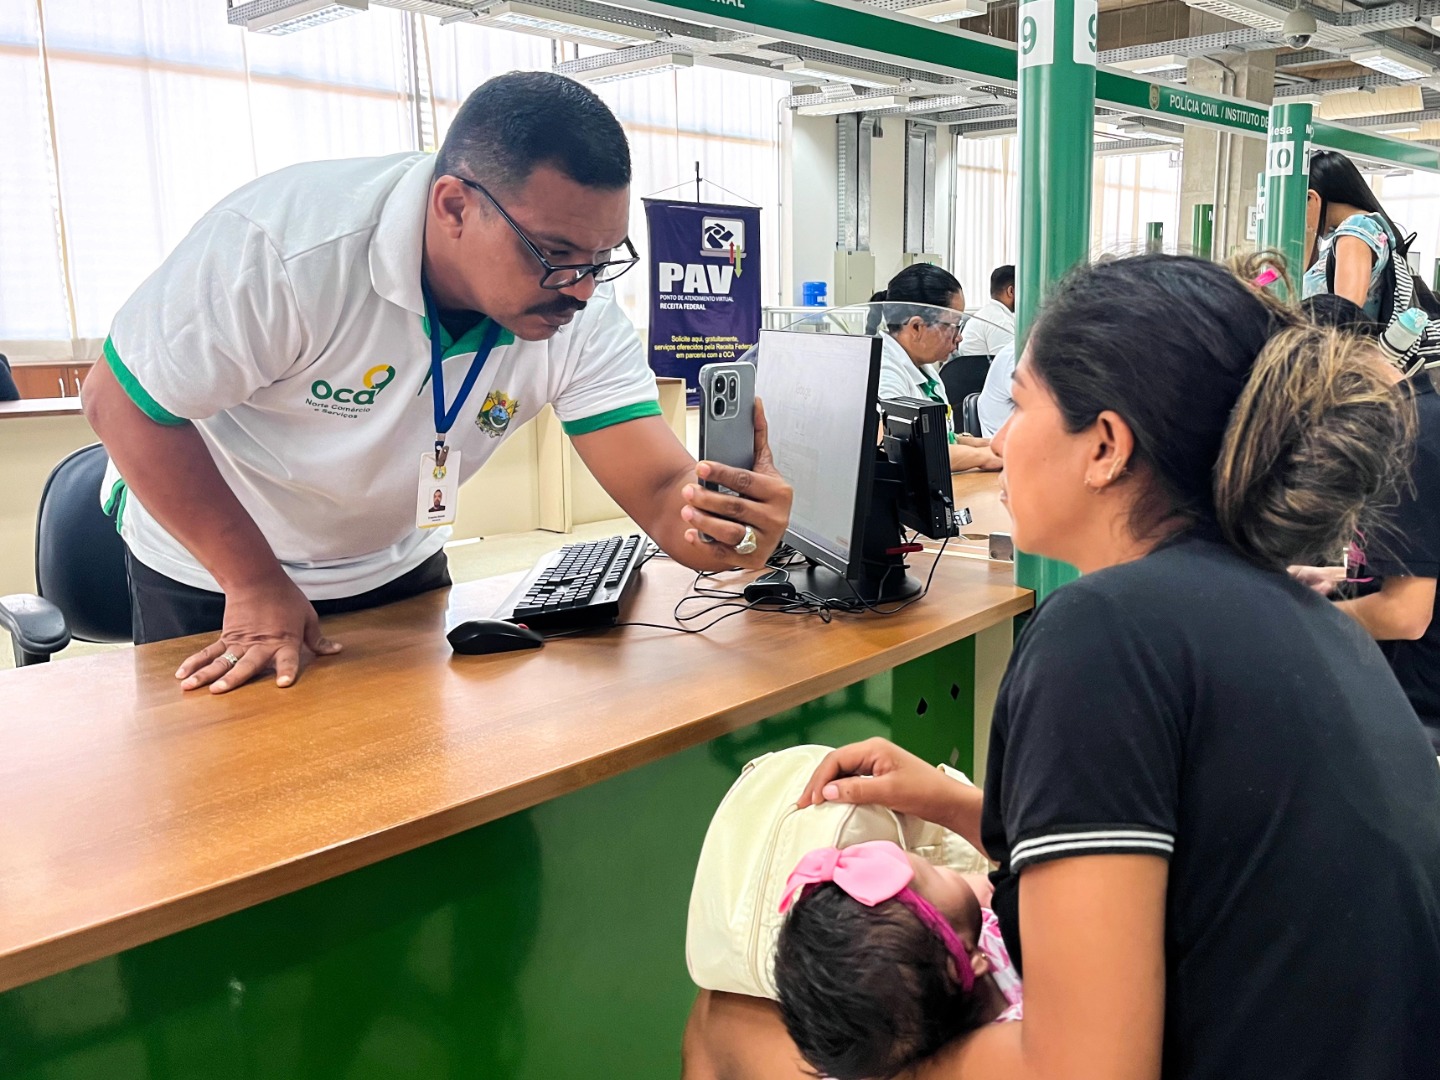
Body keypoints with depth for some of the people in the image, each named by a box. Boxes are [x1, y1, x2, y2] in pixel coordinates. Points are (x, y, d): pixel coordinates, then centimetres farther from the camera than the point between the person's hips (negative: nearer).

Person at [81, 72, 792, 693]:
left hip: (394, 566, 4)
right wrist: (257, 584, -23)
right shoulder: (286, 242, -35)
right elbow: (123, 400, -23)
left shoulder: (580, 314, -23)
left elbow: (663, 492, -29)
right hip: (210, 567, -3)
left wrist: (723, 520, -53)